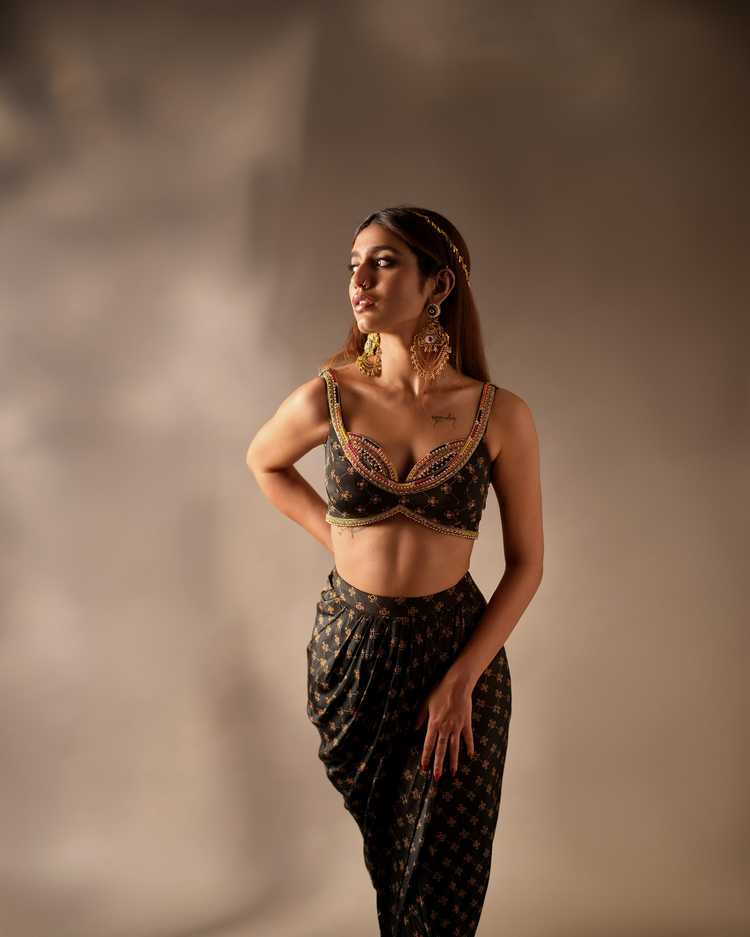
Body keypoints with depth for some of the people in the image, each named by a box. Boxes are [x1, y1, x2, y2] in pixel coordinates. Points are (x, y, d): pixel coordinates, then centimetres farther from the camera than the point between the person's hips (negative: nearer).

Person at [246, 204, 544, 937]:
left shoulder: (500, 415, -11)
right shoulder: (329, 398, -9)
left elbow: (525, 561, -5)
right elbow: (264, 462, 13)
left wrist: (462, 679, -11)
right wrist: (333, 534, 3)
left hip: (457, 644, -1)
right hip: (350, 646, 1)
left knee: (445, 873, 8)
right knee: (382, 842, 19)